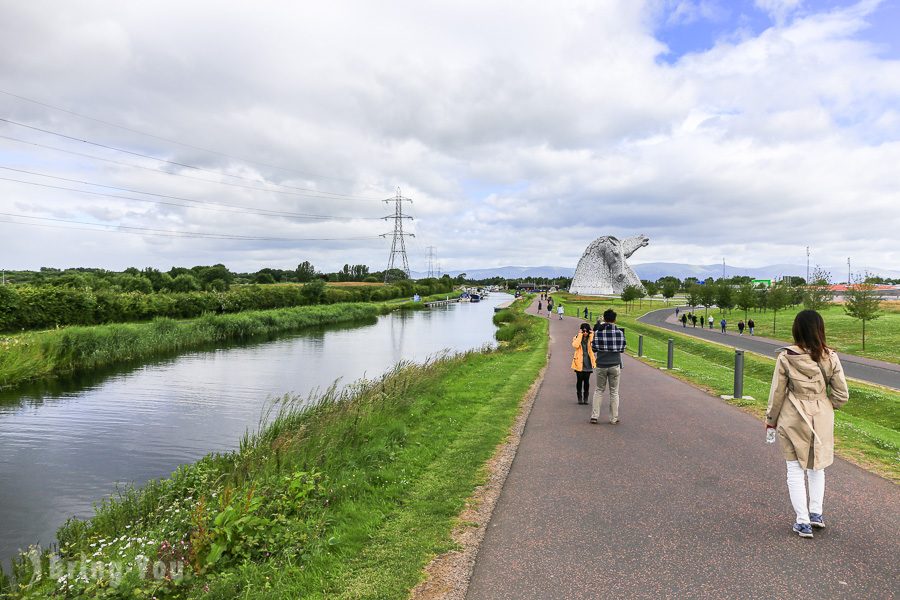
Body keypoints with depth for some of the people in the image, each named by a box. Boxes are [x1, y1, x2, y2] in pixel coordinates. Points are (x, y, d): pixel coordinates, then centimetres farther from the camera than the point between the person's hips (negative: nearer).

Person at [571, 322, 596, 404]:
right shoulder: (577, 338, 1)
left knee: (586, 381, 5)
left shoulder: (591, 338, 4)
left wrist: (591, 335, -14)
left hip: (588, 363, 1)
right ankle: (579, 398, 15)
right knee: (579, 380, 4)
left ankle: (586, 398, 16)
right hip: (579, 363, -1)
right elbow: (575, 345, -21)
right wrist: (580, 335, -17)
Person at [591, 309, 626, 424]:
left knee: (599, 390, 12)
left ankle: (594, 416, 8)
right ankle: (614, 418, 12)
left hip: (601, 365, 0)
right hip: (615, 365, 0)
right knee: (614, 392, 9)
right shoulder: (619, 332, -5)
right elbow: (622, 349, 3)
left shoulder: (598, 332, -7)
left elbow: (593, 349, 1)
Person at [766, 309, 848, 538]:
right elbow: (842, 395, -1)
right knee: (817, 468, 21)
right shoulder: (830, 357, -7)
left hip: (792, 419, -3)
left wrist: (771, 420, 4)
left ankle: (803, 522, 11)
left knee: (795, 470, 8)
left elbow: (777, 392, -8)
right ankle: (816, 513, 30)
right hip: (821, 419, 3)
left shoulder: (786, 357, -15)